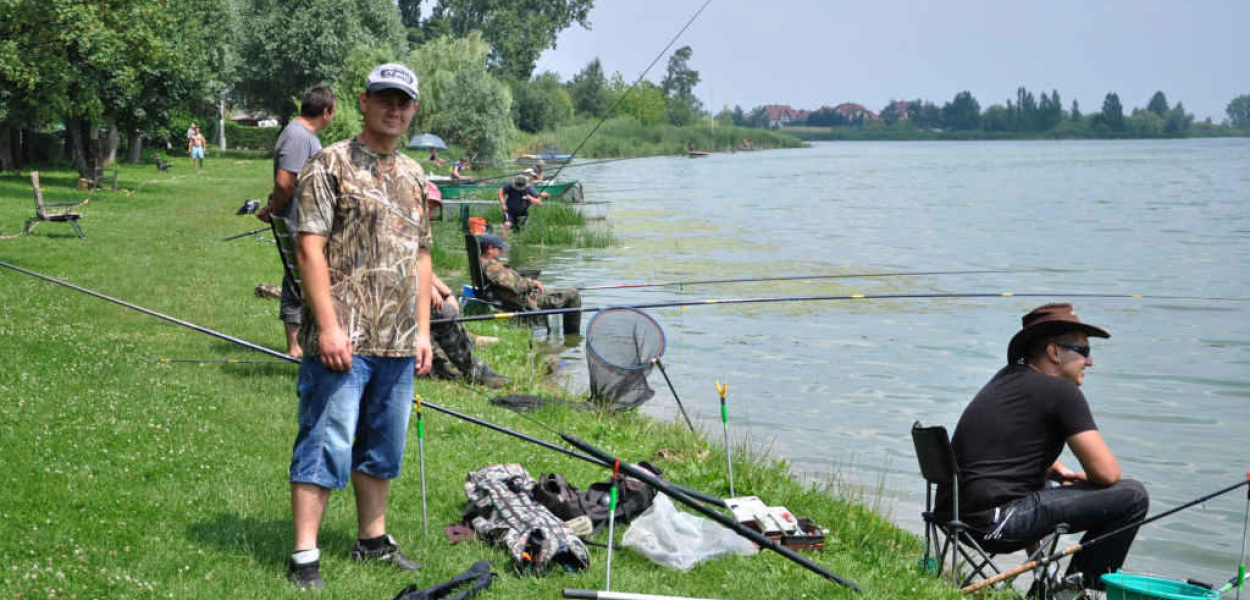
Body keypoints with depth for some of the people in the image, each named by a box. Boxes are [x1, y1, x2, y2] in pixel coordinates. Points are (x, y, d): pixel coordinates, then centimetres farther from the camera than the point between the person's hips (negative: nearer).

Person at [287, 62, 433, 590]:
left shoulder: (413, 176, 17)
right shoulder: (331, 164, -5)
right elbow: (310, 248, -11)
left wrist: (423, 330, 13)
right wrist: (329, 326, -18)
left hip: (398, 345, 7)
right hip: (342, 340, -7)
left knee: (383, 447, 15)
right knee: (326, 445, -7)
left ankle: (372, 538, 28)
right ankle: (304, 558, -2)